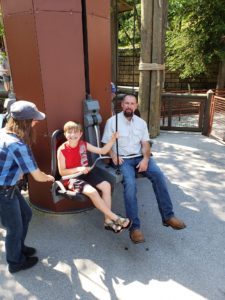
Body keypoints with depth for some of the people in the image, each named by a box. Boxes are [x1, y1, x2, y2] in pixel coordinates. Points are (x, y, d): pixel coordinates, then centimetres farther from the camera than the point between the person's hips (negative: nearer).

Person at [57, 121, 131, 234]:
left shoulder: (83, 144, 2)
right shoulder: (62, 150, -12)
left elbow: (102, 151, 3)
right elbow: (62, 172, -11)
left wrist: (112, 140, -10)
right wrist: (78, 169, -24)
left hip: (86, 173, 6)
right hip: (71, 177, -6)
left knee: (106, 185, -13)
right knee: (92, 192, -29)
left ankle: (108, 220, -6)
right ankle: (115, 218, -16)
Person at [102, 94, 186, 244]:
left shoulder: (141, 122, 12)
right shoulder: (112, 121, 2)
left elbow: (145, 144, 6)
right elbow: (106, 144, 2)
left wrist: (145, 159, -13)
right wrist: (113, 155, -18)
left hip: (139, 157, 4)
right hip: (122, 159, -3)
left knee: (158, 174, -23)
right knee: (130, 183, -31)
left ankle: (168, 216, -14)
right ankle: (135, 226, -25)